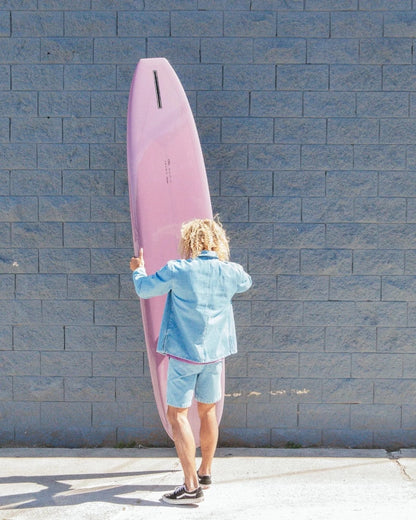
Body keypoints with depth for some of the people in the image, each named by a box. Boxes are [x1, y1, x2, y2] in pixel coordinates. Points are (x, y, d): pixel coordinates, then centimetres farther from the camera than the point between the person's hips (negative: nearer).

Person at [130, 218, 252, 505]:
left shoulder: (177, 270, -12)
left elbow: (145, 288, 1)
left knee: (177, 415, -1)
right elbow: (246, 282, 22)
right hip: (215, 352, 5)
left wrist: (138, 269, 23)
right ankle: (205, 472, 32)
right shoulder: (230, 272, -1)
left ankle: (192, 486, -6)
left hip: (184, 352, -5)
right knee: (208, 410, 19)